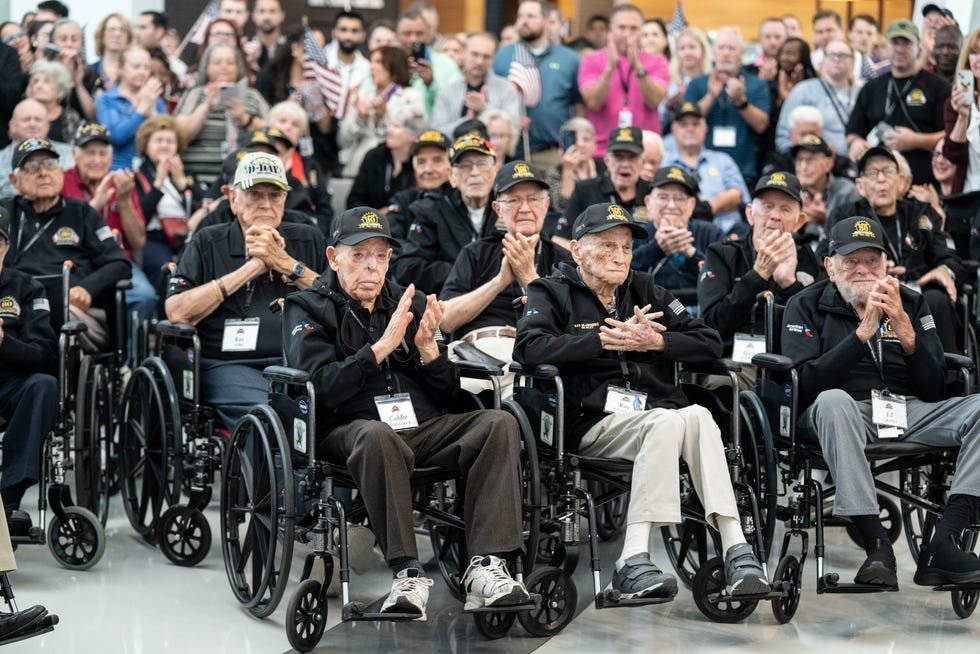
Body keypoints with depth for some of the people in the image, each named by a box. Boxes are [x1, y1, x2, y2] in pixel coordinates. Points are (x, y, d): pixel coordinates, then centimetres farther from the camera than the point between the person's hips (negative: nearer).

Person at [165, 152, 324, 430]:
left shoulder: (308, 240, 19)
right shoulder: (209, 243, 13)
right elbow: (177, 313, -2)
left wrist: (285, 263, -2)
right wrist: (250, 268, -1)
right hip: (230, 365, -2)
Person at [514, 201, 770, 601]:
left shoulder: (644, 291, 23)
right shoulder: (552, 292, 11)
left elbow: (709, 344, 16)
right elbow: (530, 347, -11)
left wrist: (655, 342, -2)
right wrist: (606, 340, -11)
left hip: (659, 413, 4)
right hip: (594, 422, -4)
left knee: (697, 416, -31)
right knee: (671, 421, -33)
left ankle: (735, 548, -40)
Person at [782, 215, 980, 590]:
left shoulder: (911, 304, 15)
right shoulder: (806, 306, 7)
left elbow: (934, 391, 7)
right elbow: (804, 384, -10)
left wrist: (906, 333, -9)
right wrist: (863, 332, -15)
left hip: (910, 412, 3)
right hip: (850, 416, -3)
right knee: (833, 401, -37)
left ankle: (942, 545, -32)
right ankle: (877, 546, -40)